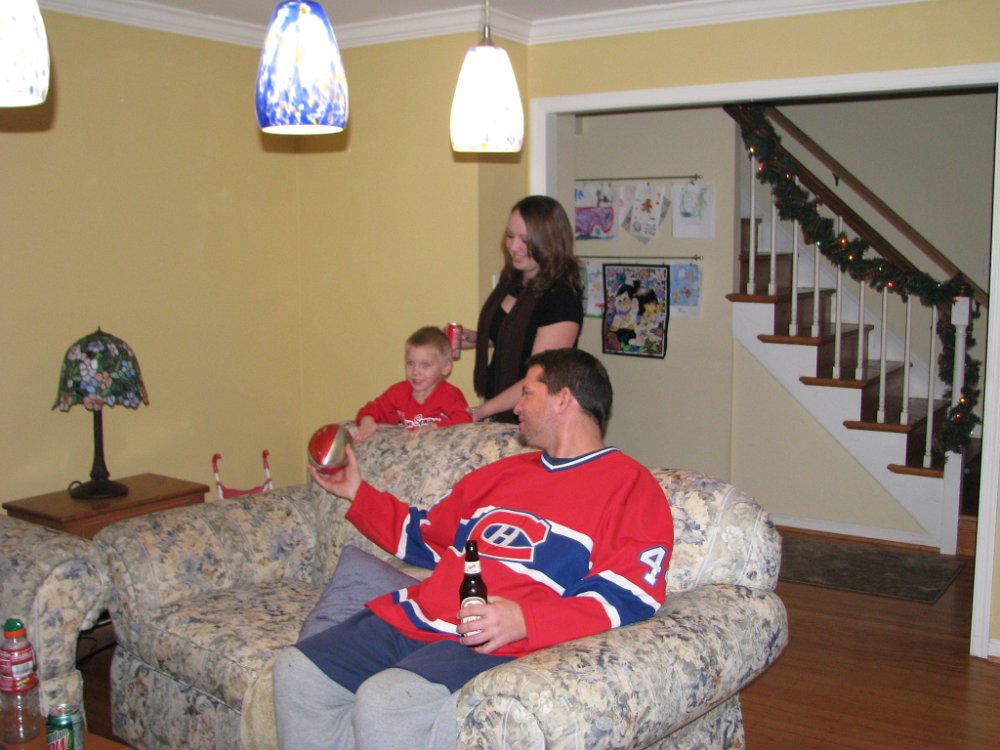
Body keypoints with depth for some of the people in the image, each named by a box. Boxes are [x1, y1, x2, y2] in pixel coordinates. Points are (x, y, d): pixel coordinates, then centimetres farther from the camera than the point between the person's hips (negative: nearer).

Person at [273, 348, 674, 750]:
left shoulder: (631, 486, 1)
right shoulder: (502, 472, 26)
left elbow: (629, 600, -11)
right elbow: (424, 536, 35)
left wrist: (525, 620, -23)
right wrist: (357, 492, 34)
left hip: (491, 644, -8)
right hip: (412, 619, 8)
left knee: (387, 699, -32)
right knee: (296, 671, -3)